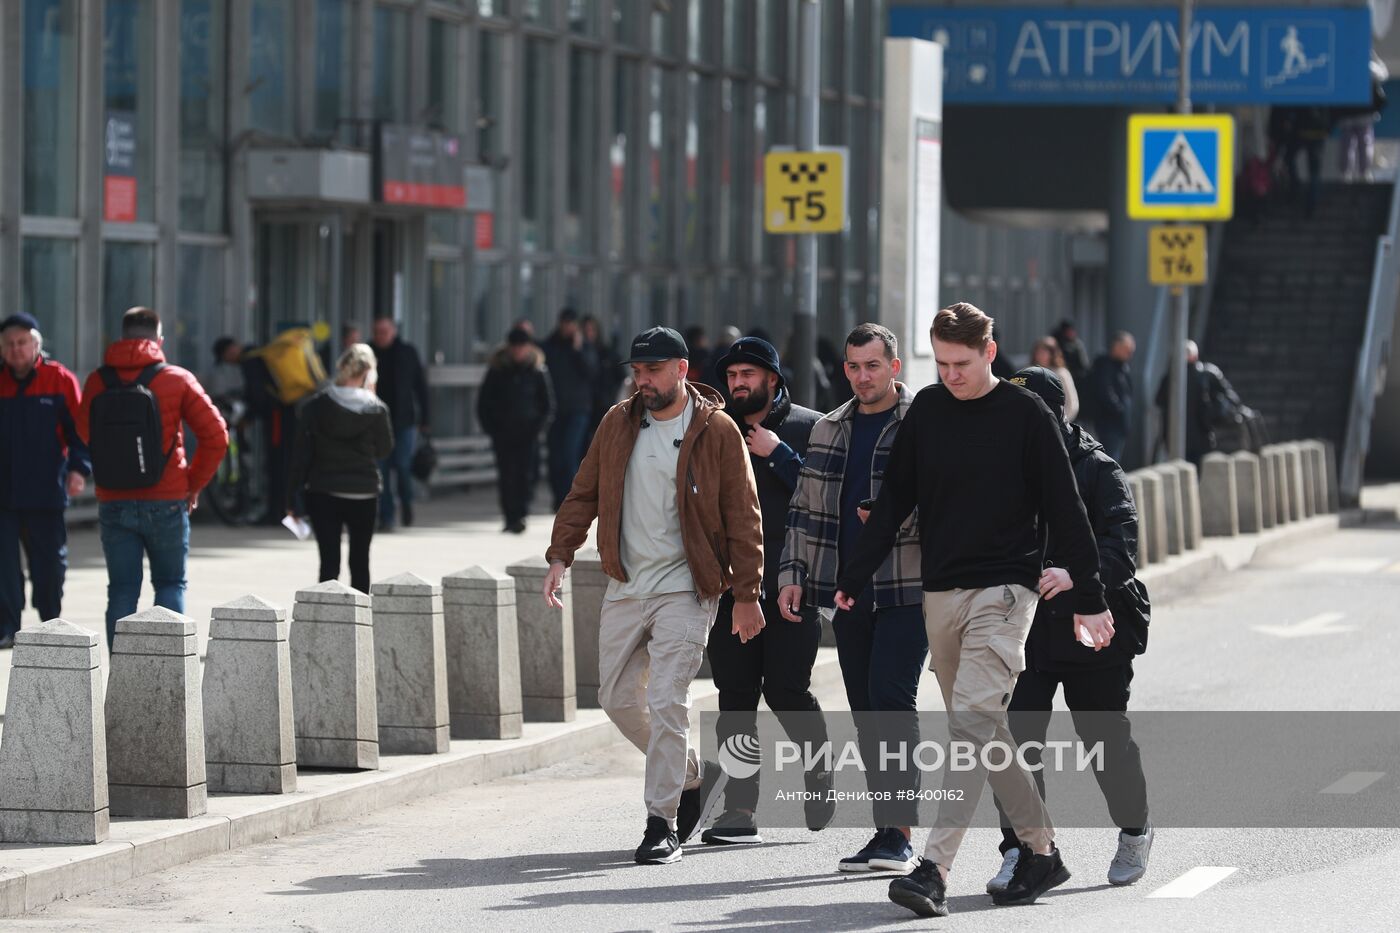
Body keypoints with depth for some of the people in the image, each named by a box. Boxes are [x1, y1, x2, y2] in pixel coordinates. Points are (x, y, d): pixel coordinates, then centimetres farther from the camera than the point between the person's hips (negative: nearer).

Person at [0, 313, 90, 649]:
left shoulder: (60, 380, -1)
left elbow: (80, 428, -2)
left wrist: (78, 468, -14)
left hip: (46, 492, -1)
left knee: (49, 563, 7)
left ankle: (51, 624, 23)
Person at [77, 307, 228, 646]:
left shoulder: (97, 382, 0)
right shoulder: (177, 380, -6)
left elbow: (84, 435, 9)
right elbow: (215, 436, -9)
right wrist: (194, 484, 2)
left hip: (113, 503, 2)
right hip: (166, 503, -2)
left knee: (122, 590, 9)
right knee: (170, 584, 12)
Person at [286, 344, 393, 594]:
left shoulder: (314, 407, -6)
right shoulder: (376, 410, -8)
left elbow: (300, 455, -5)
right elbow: (384, 449, 6)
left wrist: (292, 499, 2)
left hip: (322, 493, 0)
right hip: (364, 493, 0)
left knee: (329, 562, -1)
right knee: (360, 563, 15)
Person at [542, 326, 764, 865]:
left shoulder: (716, 431, -6)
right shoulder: (618, 424, 7)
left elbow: (742, 516, -5)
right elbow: (584, 493, 13)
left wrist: (746, 594, -8)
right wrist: (560, 555, 0)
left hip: (684, 588, -6)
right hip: (625, 588, 6)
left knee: (667, 703, -12)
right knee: (617, 699, 9)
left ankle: (662, 825, -6)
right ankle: (694, 777, 30)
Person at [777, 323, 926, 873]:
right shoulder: (830, 431, 16)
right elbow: (806, 510, 20)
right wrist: (792, 573, 11)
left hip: (907, 589, -6)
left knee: (890, 697, -15)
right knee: (865, 709, 6)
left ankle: (898, 833, -15)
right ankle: (888, 829, 12)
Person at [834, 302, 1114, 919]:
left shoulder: (1027, 416, -4)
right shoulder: (926, 410, 8)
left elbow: (1065, 513, -2)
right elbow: (893, 501, 12)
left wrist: (1090, 602, -3)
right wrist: (852, 579, 6)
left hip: (1002, 591, -5)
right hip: (940, 593, 5)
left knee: (973, 722, -16)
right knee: (982, 732, 9)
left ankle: (933, 869, -24)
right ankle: (1040, 851, 22)